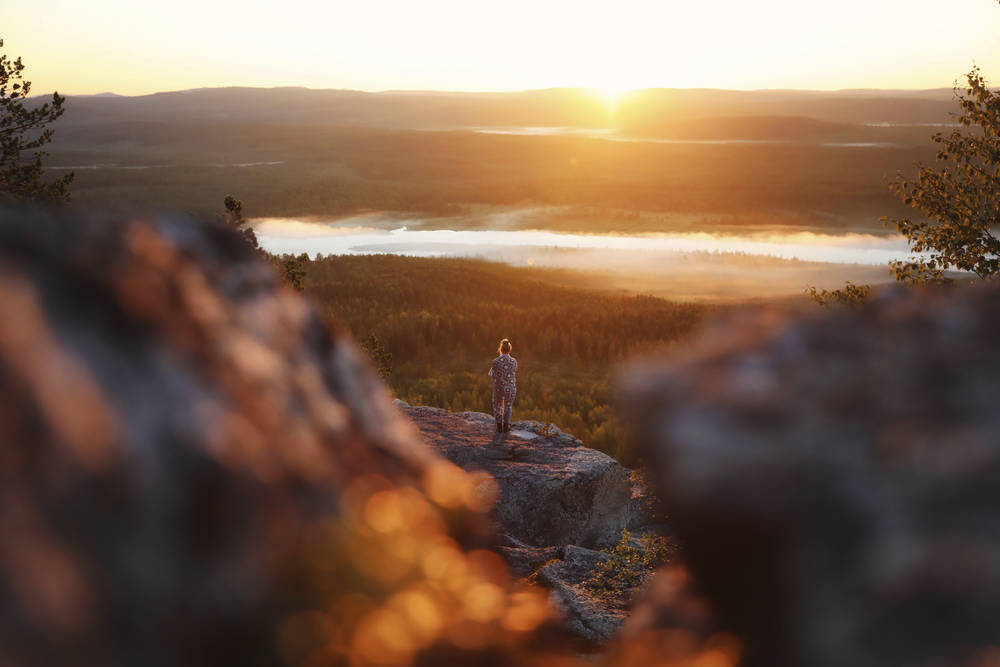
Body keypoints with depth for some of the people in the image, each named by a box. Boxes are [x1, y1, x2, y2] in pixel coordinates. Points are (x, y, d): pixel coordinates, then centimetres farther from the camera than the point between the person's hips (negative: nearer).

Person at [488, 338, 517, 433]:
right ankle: (506, 426, 22)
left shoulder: (496, 361, -14)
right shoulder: (514, 361, -9)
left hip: (498, 387, -1)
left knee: (497, 405, 23)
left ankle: (499, 426, 22)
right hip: (510, 387, 1)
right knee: (508, 406, 24)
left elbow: (492, 375, -2)